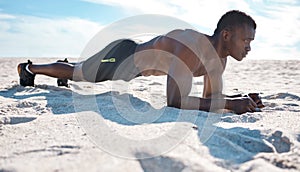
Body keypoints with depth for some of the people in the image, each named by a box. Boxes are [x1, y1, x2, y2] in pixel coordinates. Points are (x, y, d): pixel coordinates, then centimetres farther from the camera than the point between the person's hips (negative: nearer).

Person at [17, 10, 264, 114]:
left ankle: (67, 67, 69)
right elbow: (174, 99, -49)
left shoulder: (219, 59, -14)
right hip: (121, 56, -7)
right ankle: (29, 68, 47)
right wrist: (230, 104, -48)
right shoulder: (192, 46, -42)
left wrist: (240, 99, -23)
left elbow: (212, 96, -4)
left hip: (132, 67, 8)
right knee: (74, 73, 19)